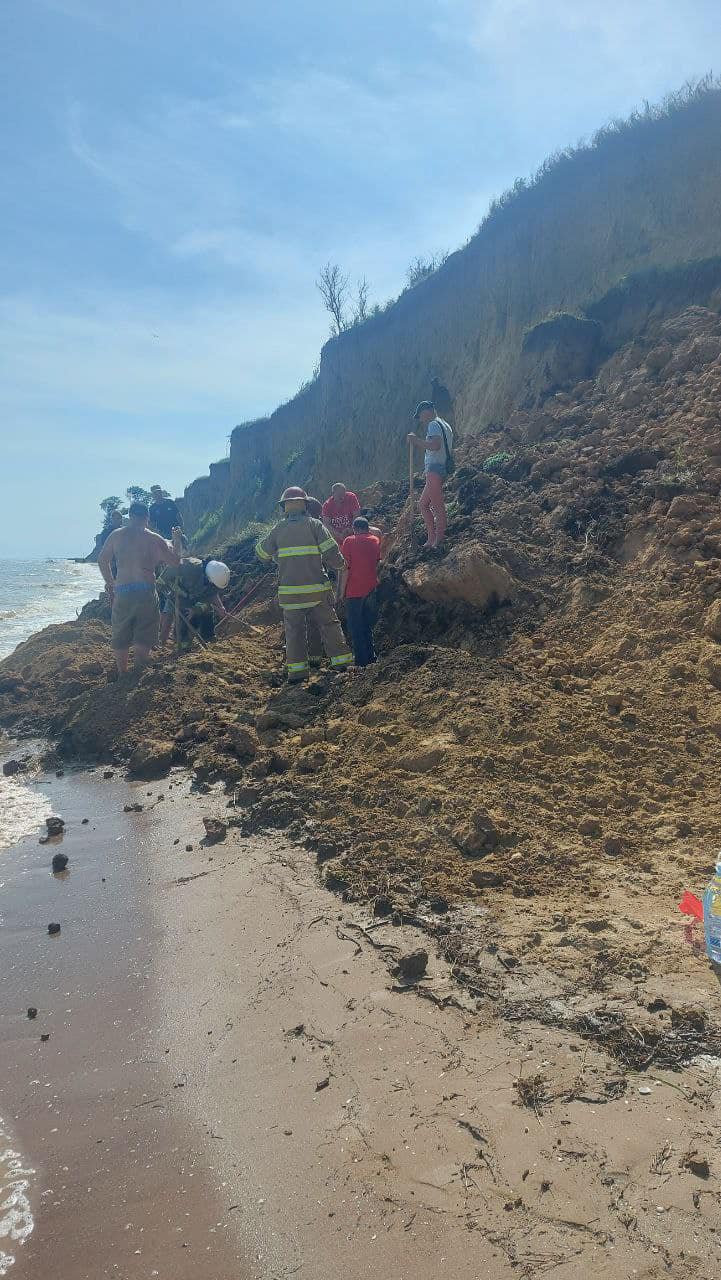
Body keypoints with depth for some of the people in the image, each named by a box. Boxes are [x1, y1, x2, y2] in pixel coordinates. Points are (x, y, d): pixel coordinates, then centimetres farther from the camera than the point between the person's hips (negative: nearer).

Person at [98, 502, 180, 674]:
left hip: (122, 591, 2)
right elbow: (175, 560, 4)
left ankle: (122, 674, 22)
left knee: (120, 636, 16)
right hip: (146, 592, -2)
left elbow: (102, 561, 14)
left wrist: (110, 582, 28)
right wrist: (168, 548, 24)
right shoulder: (154, 539, -1)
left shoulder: (116, 536, 5)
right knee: (144, 636, 8)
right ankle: (139, 673, 4)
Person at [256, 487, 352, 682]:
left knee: (294, 630, 8)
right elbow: (332, 554, -7)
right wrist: (340, 564, 13)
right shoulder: (314, 525, -1)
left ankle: (297, 670, 6)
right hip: (317, 589, -1)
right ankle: (341, 661, 14)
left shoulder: (279, 529, 5)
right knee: (329, 624, 11)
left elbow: (262, 554, 16)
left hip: (290, 591, 1)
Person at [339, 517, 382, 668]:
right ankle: (371, 657, 21)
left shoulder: (349, 541, -7)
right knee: (368, 626, 17)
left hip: (354, 591, -4)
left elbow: (345, 569, -9)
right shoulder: (376, 541, 7)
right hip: (371, 589, 4)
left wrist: (341, 591, -5)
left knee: (356, 627, 3)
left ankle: (361, 661, 3)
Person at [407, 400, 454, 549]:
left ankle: (438, 541, -12)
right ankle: (432, 540, 13)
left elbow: (436, 445, -25)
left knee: (437, 506, -11)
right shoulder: (444, 425, 23)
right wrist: (419, 445, 26)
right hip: (442, 469, 11)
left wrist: (417, 440, -15)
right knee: (424, 504, 14)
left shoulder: (433, 425, -9)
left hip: (435, 469, -11)